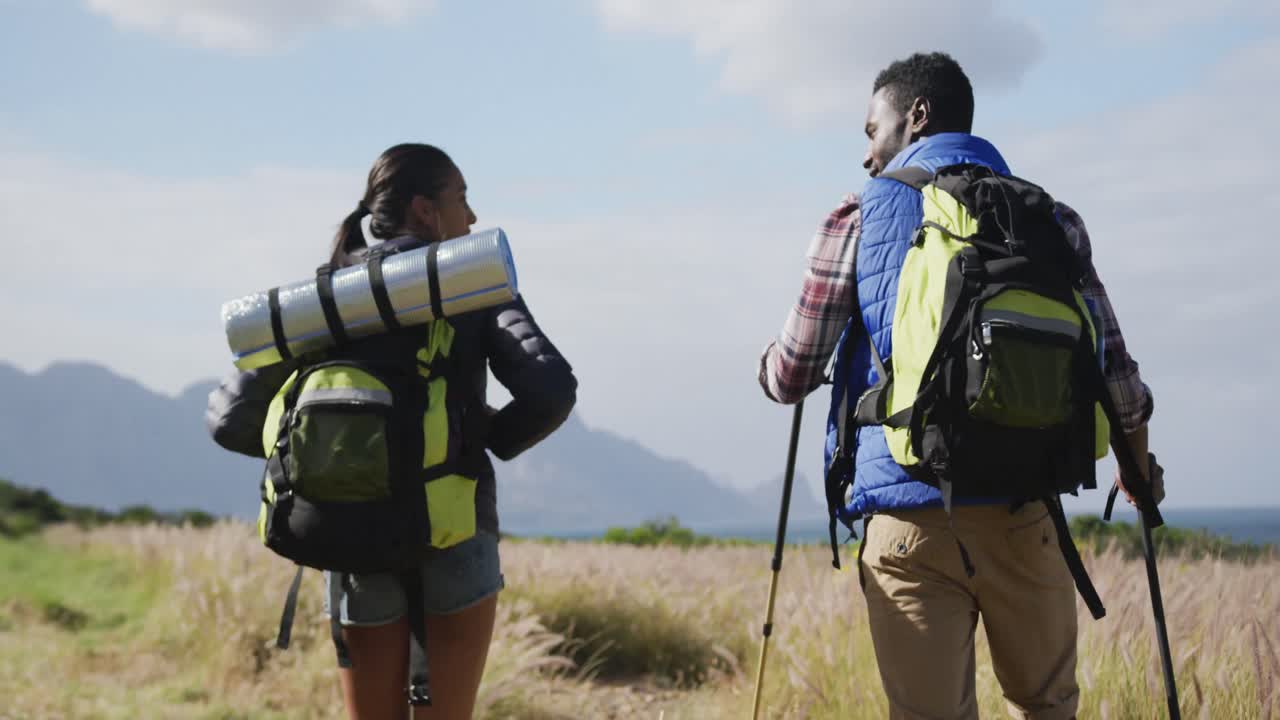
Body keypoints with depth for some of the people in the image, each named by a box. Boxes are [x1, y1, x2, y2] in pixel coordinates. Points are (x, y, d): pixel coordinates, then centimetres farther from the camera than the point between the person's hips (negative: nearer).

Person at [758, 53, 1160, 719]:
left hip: (910, 520, -2)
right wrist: (1136, 451, 29)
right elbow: (1110, 366, 9)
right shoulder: (1051, 220, 9)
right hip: (1027, 514, 2)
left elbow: (792, 378, 4)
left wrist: (771, 366, 29)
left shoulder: (858, 220, 3)